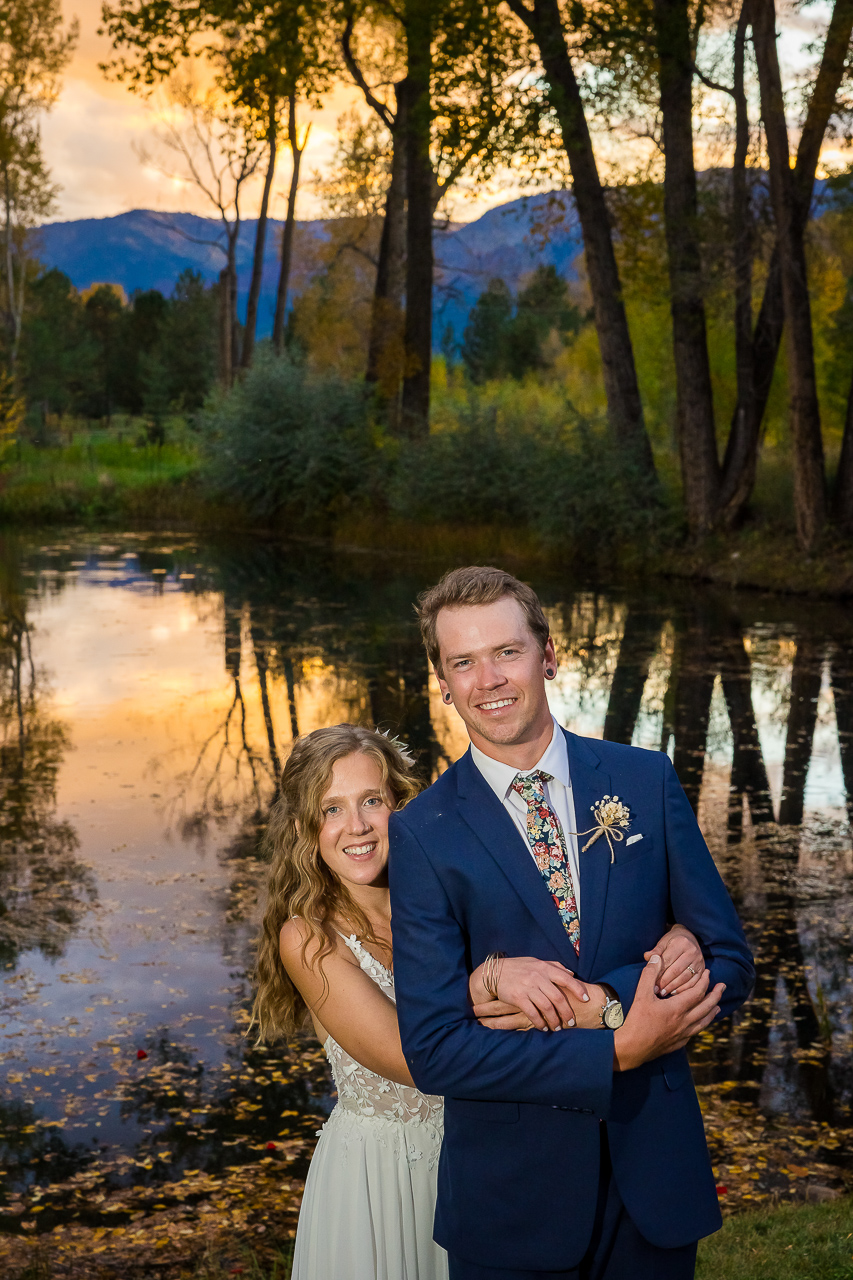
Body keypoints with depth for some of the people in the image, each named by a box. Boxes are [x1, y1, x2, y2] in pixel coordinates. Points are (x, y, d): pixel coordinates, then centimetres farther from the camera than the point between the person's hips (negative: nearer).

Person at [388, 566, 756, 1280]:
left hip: (655, 1172, 2)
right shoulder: (422, 833, -9)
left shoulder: (647, 781, -1)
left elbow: (727, 965, -2)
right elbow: (433, 1051, -14)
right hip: (509, 1197, -2)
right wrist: (615, 1050, -21)